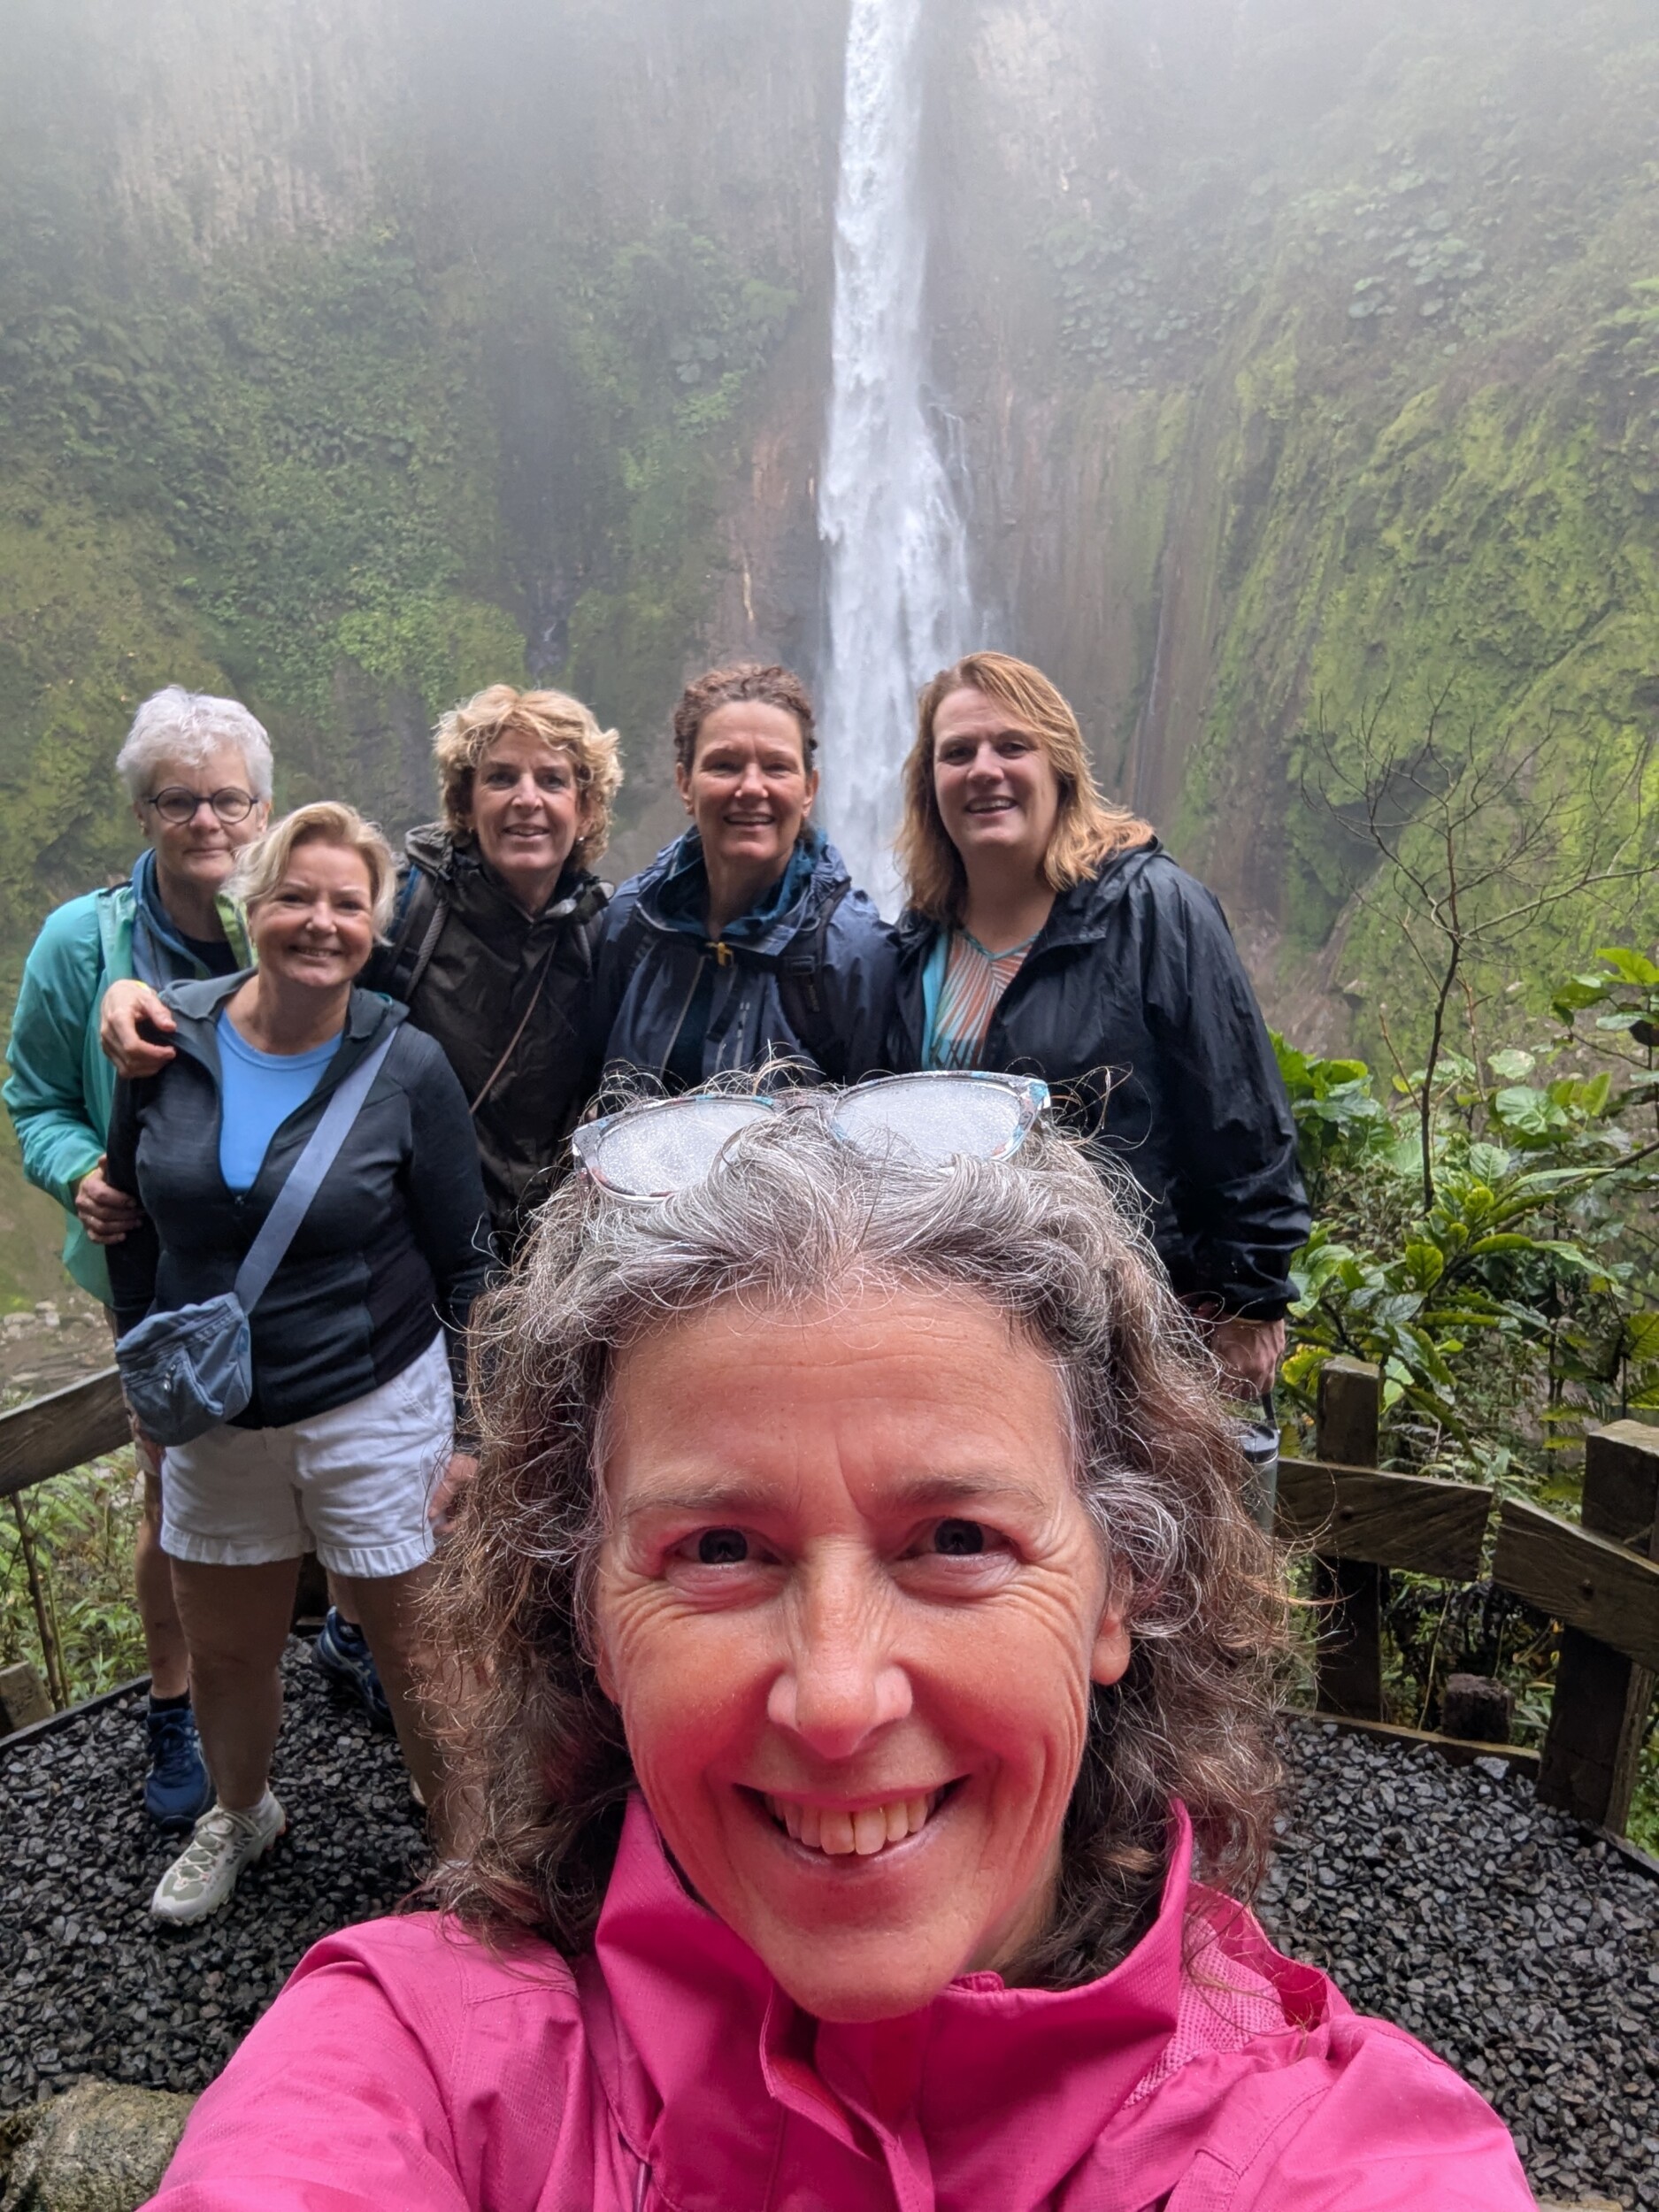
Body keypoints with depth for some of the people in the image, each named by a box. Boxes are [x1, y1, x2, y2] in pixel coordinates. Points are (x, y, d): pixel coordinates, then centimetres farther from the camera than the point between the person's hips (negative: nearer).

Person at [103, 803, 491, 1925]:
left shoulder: (408, 1067, -14)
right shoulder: (171, 1041, -7)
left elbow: (466, 1266, -6)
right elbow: (134, 1220, 9)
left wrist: (472, 1431, -6)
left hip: (377, 1409, -3)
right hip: (213, 1413, 4)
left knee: (418, 1656, 8)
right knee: (225, 1654, 21)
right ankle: (240, 1813, 52)